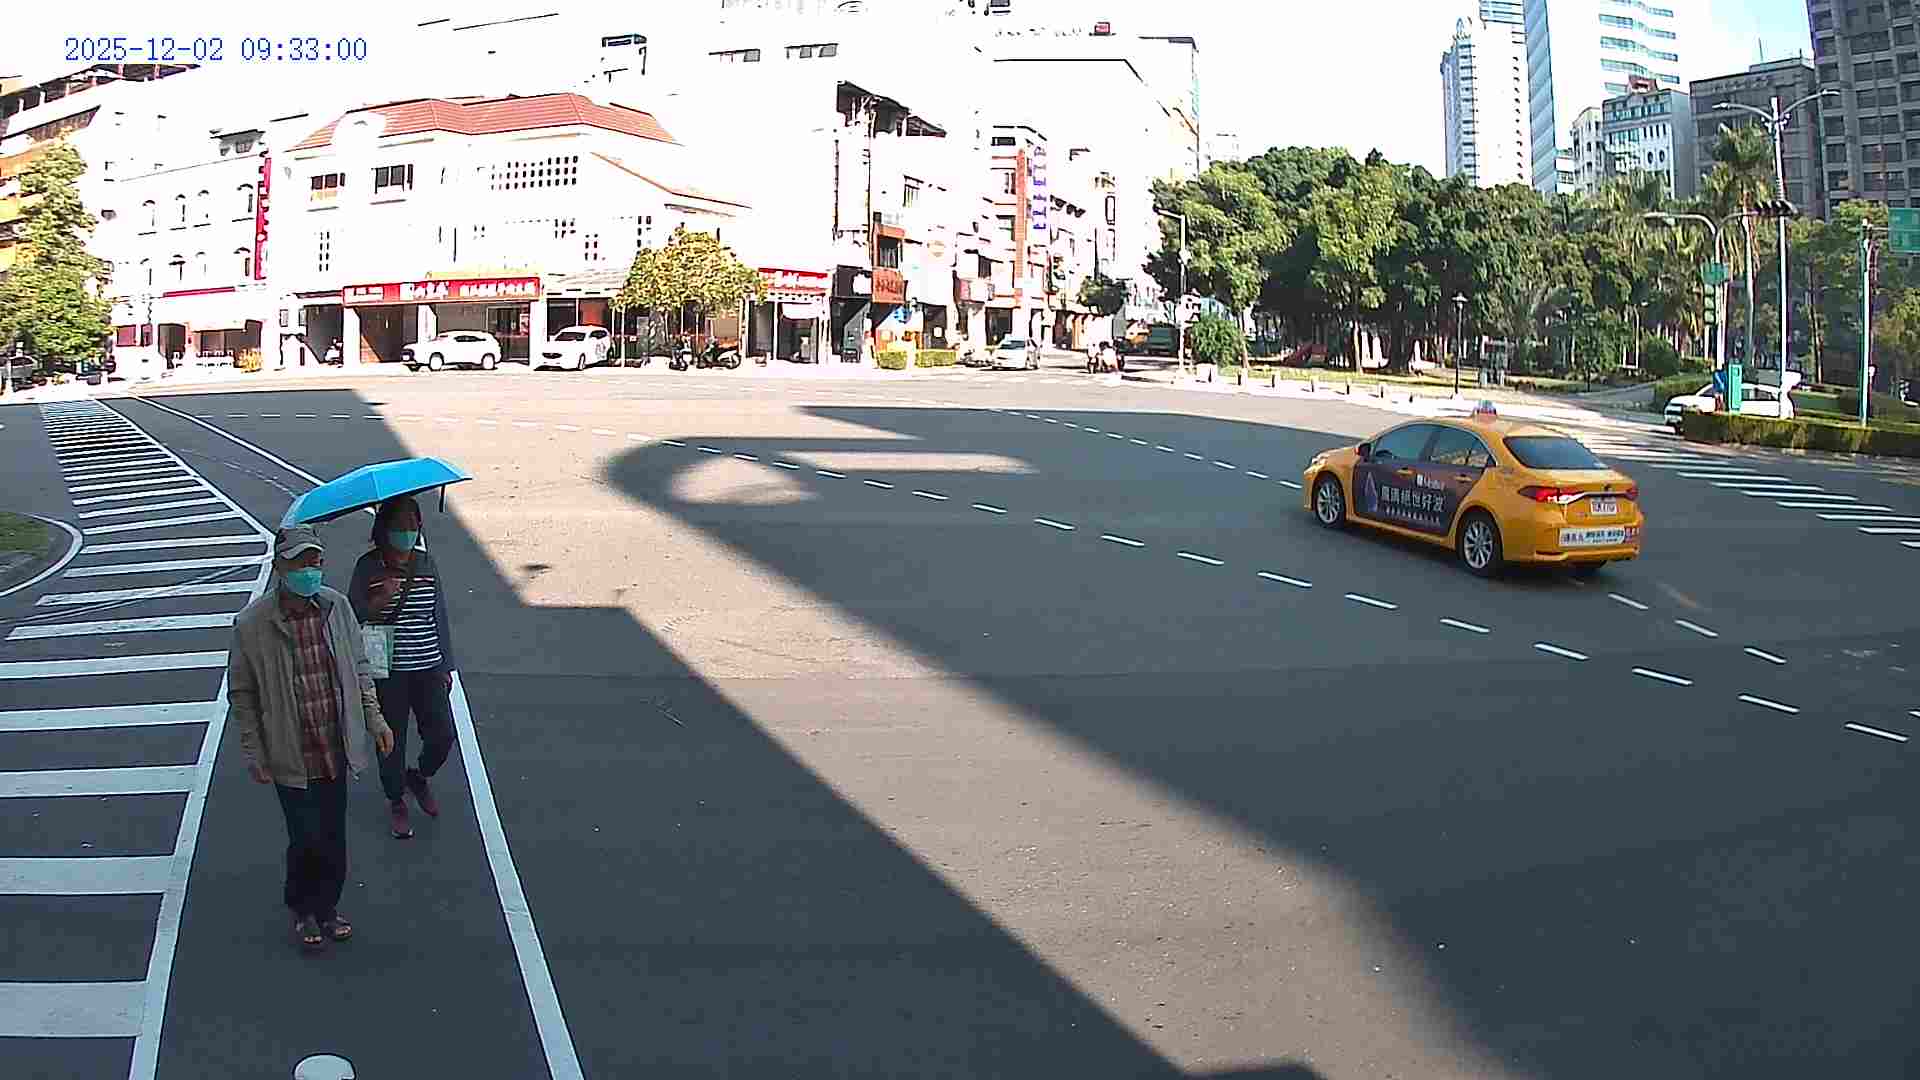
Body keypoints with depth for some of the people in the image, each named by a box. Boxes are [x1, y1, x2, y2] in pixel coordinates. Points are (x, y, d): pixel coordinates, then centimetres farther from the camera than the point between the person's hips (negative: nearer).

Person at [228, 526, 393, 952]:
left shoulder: (336, 606, -4)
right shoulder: (252, 624, -15)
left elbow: (359, 668, 9)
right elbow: (241, 694, -5)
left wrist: (374, 718, 8)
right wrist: (253, 753, -4)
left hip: (336, 749, 3)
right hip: (292, 756, -3)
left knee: (333, 837, 14)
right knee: (307, 840, 4)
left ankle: (326, 907, 36)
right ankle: (302, 910, 31)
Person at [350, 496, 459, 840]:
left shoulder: (426, 563, 2)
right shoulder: (367, 567, -6)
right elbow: (354, 617, -5)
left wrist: (446, 665, 10)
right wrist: (380, 601, -25)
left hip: (428, 668, 3)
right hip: (386, 672, -2)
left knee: (442, 736, 4)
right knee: (391, 740, 9)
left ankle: (420, 776, 35)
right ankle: (396, 801, 32)